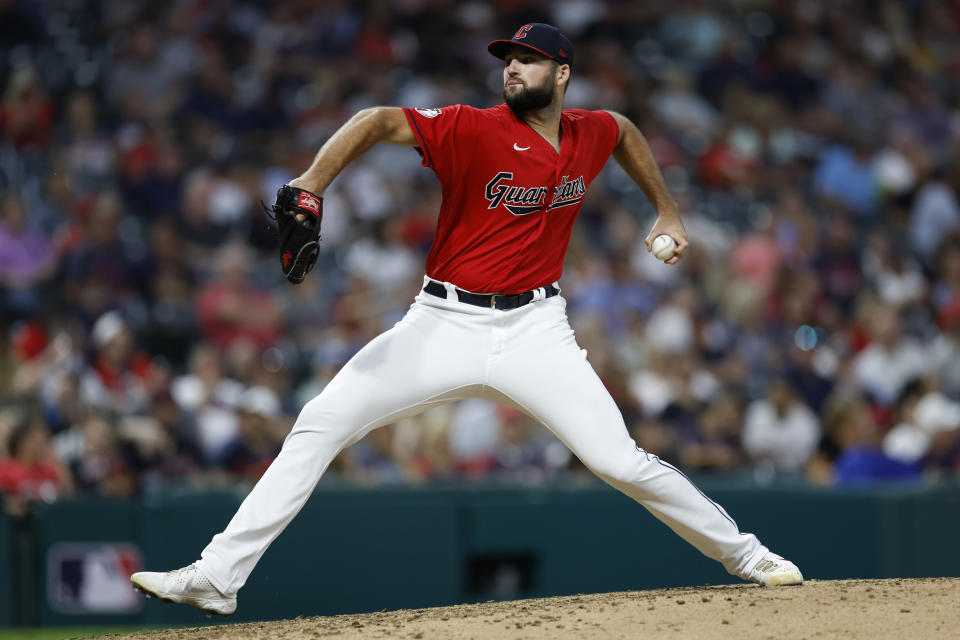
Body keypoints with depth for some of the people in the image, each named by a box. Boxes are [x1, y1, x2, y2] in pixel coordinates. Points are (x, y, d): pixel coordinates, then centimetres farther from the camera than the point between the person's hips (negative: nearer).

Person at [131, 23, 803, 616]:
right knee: (319, 425, -12)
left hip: (534, 330, 2)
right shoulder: (474, 130, -12)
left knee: (621, 461, -10)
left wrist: (667, 212, 29)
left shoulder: (590, 134, 3)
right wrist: (309, 190, -38)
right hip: (444, 324, -1)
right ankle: (216, 577, -10)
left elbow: (627, 132, 28)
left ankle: (744, 555, 12)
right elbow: (379, 121, -24)